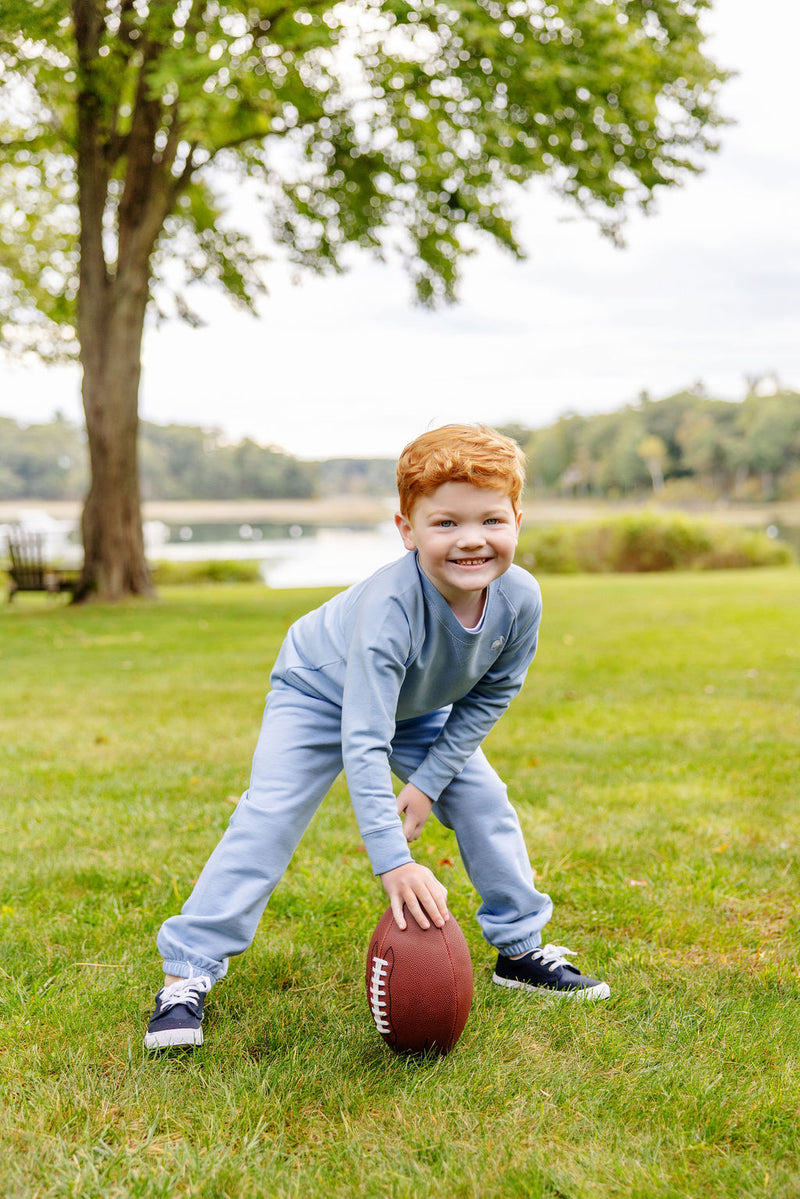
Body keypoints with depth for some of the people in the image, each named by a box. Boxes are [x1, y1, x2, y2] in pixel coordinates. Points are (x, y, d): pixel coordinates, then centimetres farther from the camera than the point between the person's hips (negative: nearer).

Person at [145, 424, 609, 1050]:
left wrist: (429, 780, -14)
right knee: (268, 819, -17)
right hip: (321, 692, -5)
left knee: (484, 800, -1)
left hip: (418, 705, 5)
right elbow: (363, 742, -45)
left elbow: (490, 695, -9)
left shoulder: (521, 599, -28)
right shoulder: (388, 606, -45)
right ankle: (187, 971, -10)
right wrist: (394, 862, -49)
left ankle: (520, 948, 17)